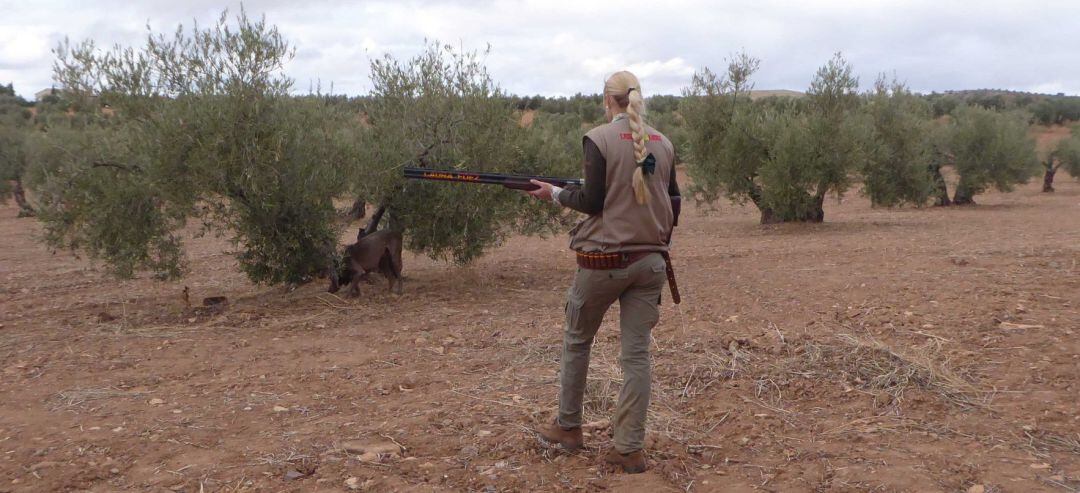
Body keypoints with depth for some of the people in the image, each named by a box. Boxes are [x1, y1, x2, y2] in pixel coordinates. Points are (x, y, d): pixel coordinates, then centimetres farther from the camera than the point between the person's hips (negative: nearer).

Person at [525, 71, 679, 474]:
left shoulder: (599, 138, -9)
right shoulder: (663, 143, 6)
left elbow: (593, 201, -12)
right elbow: (672, 202, 12)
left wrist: (554, 194, 4)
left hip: (603, 259, -4)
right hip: (650, 260, 4)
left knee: (576, 341, 16)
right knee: (636, 353, 6)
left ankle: (568, 427, 27)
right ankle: (630, 448, 6)